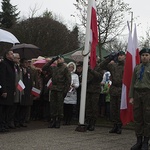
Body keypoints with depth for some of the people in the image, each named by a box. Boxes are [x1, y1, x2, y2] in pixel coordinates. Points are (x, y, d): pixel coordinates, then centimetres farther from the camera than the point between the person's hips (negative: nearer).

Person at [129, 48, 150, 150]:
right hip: (137, 93, 4)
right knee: (137, 118, 5)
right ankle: (139, 141, 14)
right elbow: (133, 83, 13)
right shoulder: (137, 68, 13)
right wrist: (131, 96, 6)